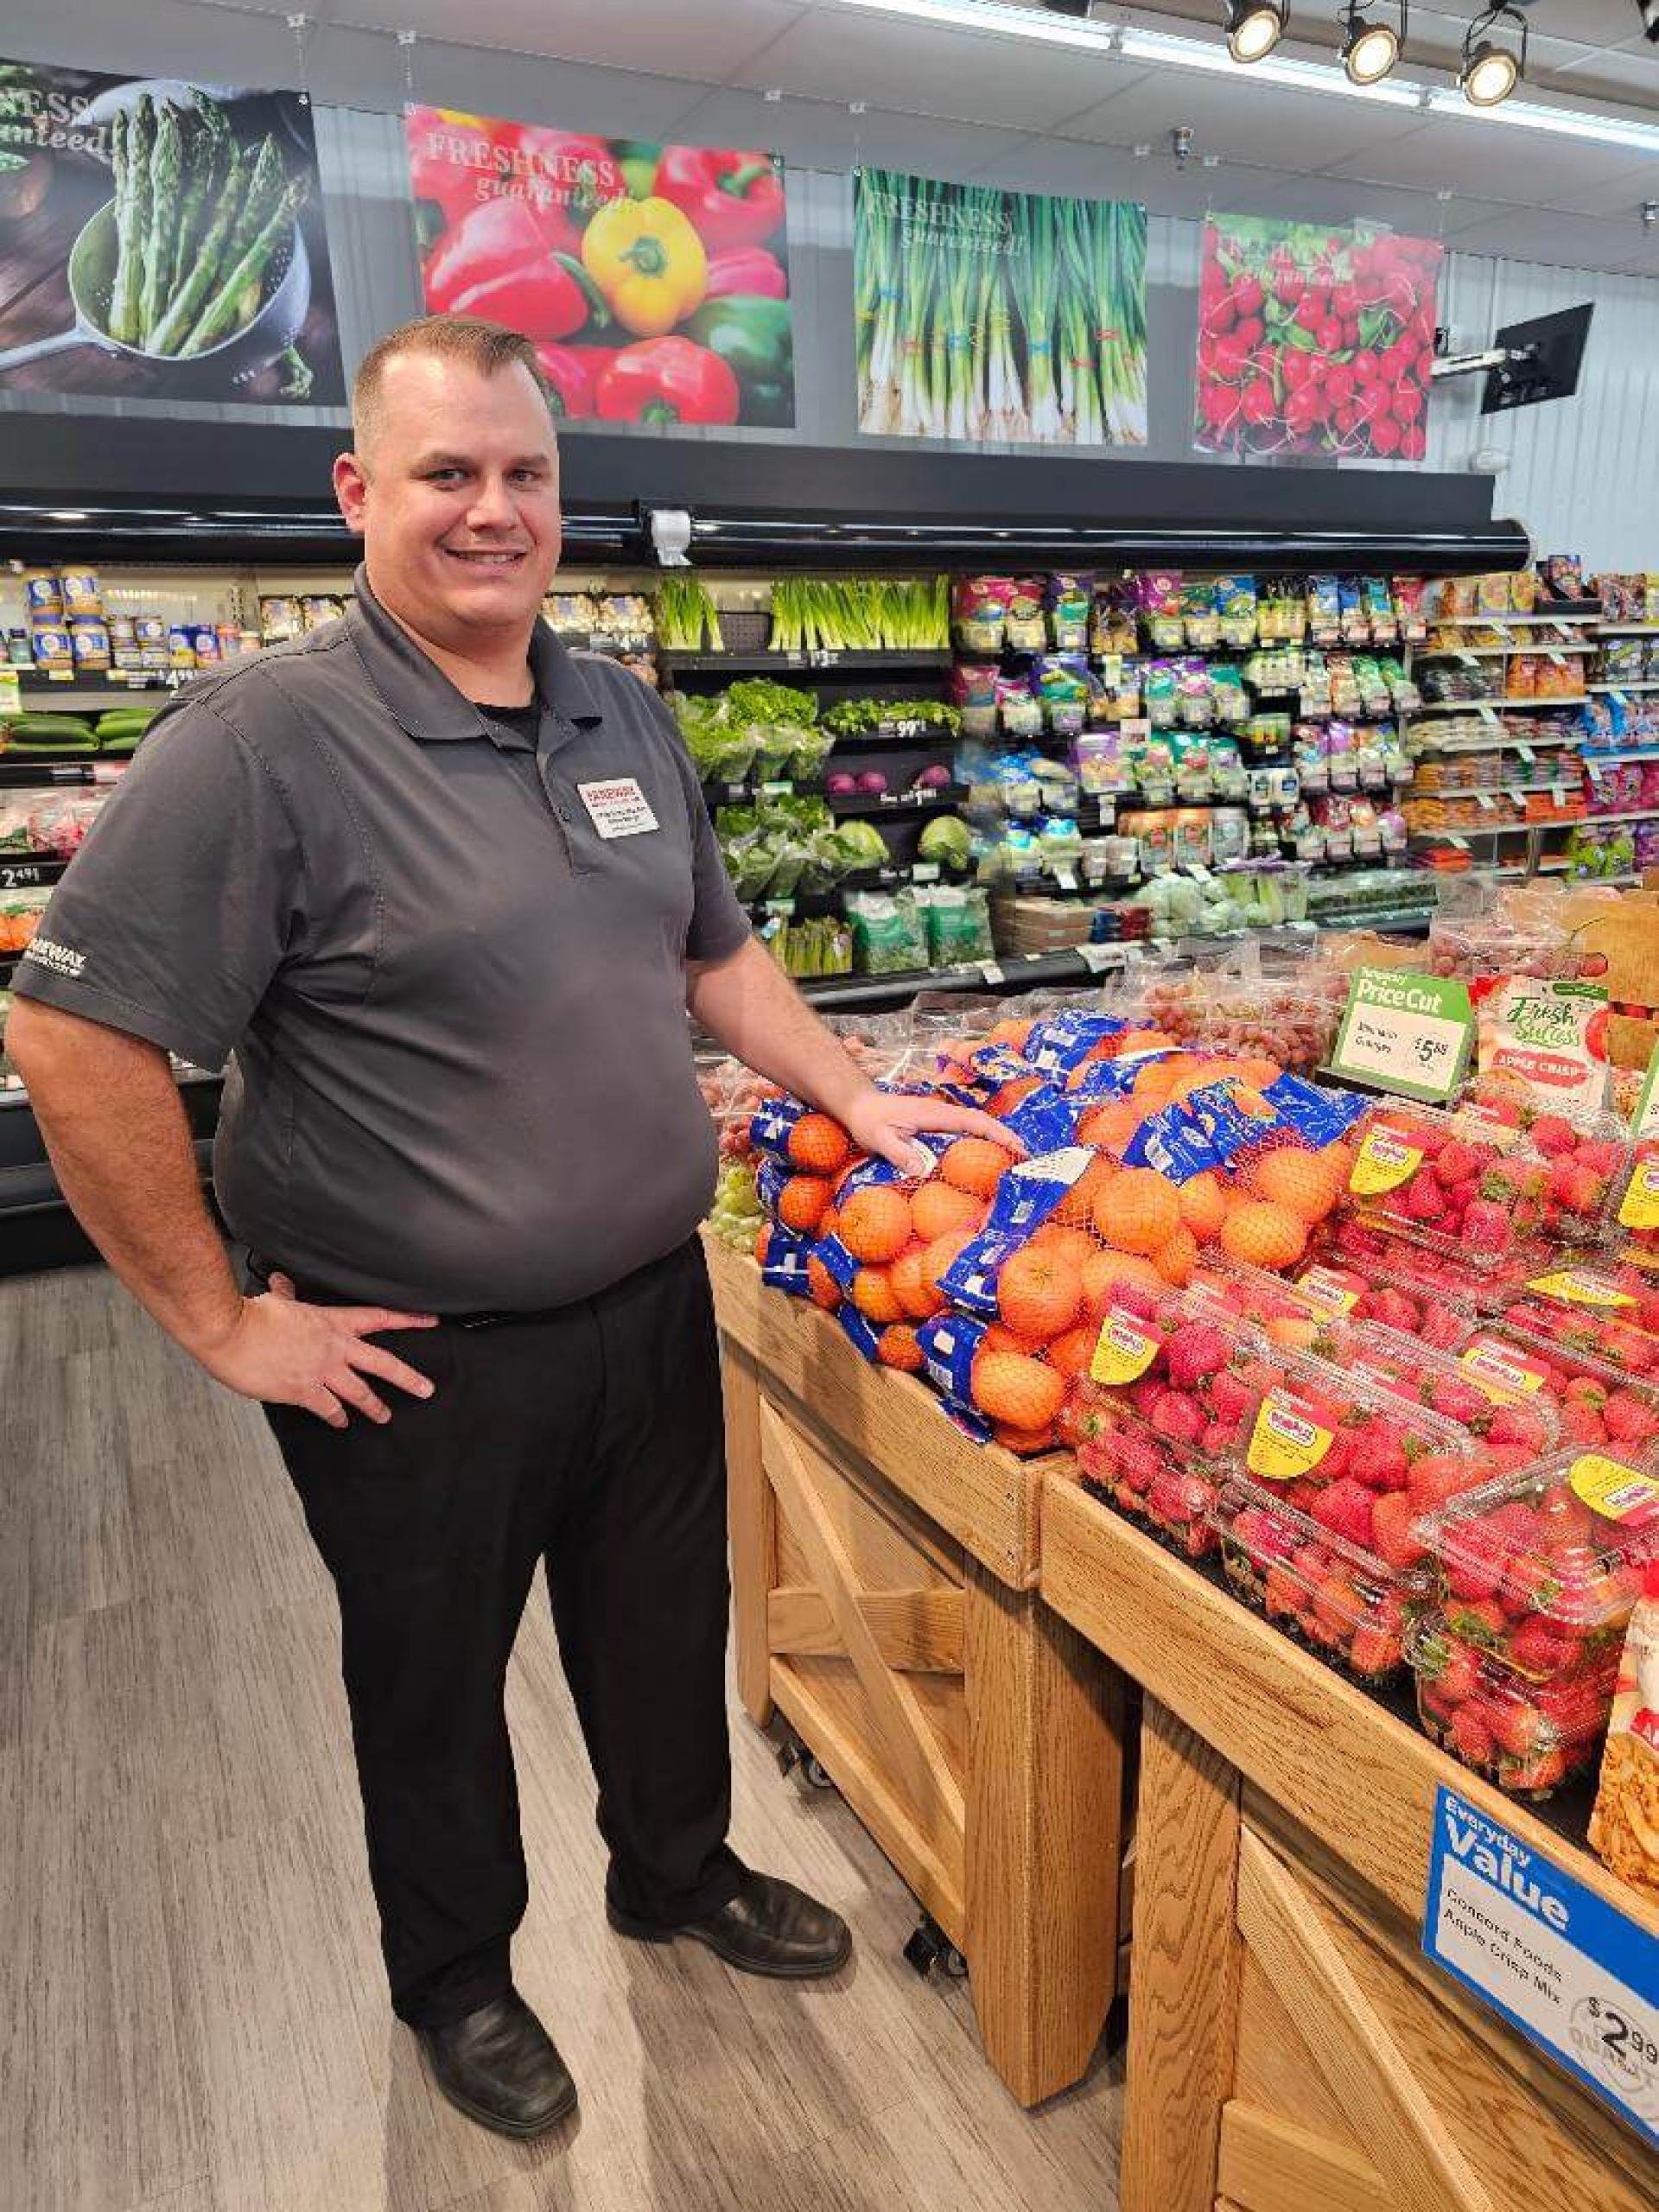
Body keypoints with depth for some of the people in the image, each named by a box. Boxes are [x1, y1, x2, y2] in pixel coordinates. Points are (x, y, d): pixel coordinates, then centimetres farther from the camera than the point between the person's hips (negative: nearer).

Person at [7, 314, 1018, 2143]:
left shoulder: (624, 716, 5)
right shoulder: (263, 739, -18)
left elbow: (713, 948, 16)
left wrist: (853, 1098, 9)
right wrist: (222, 1322, -15)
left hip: (652, 1305, 6)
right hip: (418, 1361, -5)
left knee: (667, 1623, 24)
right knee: (434, 1680, 19)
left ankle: (678, 1872, 54)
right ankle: (455, 1978, 47)